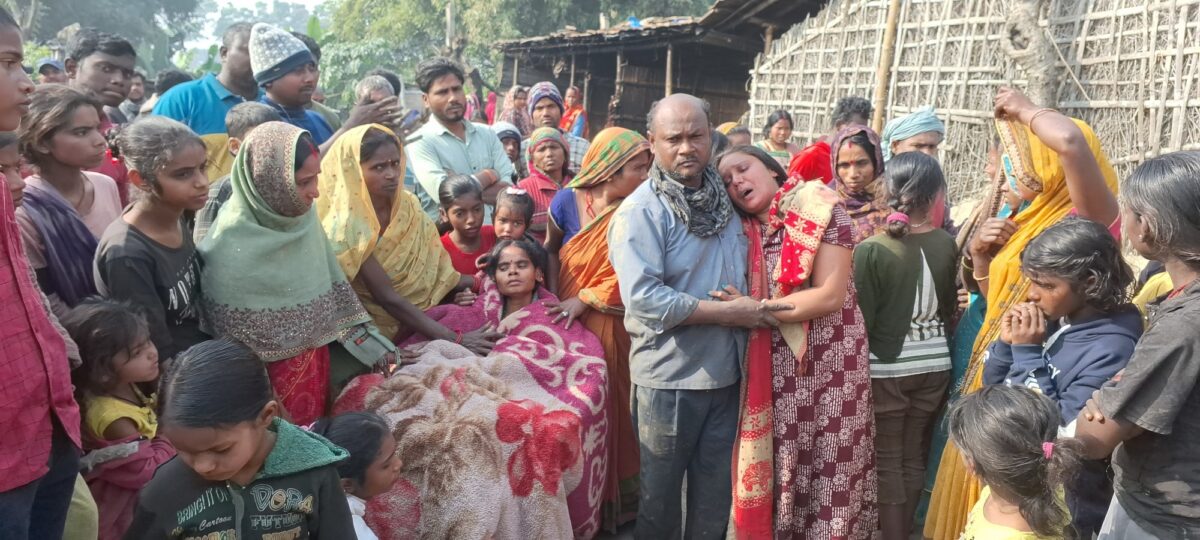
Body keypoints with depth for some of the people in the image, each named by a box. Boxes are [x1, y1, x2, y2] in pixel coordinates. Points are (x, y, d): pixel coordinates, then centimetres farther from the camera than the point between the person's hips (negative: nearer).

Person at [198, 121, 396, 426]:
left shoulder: (302, 216, -8)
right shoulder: (232, 247, -25)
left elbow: (331, 287, 3)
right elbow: (233, 347, -18)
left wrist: (368, 342, 0)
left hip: (315, 360, 6)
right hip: (270, 375, -5)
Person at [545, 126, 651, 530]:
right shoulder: (569, 200, -6)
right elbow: (549, 250, 7)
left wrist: (587, 300, -16)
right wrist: (556, 296, -3)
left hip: (612, 327, -1)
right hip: (567, 320, 2)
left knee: (608, 408, 8)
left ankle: (610, 500, 25)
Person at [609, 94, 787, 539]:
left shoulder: (722, 199, 5)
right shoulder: (641, 211, -15)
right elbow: (642, 298, -26)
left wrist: (751, 309, 1)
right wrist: (728, 312, -21)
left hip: (725, 372, 6)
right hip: (669, 377, -5)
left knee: (716, 494, 18)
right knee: (661, 493, 14)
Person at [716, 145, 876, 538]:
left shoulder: (820, 211, -9)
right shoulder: (743, 232, 7)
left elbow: (831, 295, -16)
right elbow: (737, 304, 10)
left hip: (828, 367, -4)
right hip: (770, 375, 5)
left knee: (829, 472, 4)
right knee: (774, 470, 12)